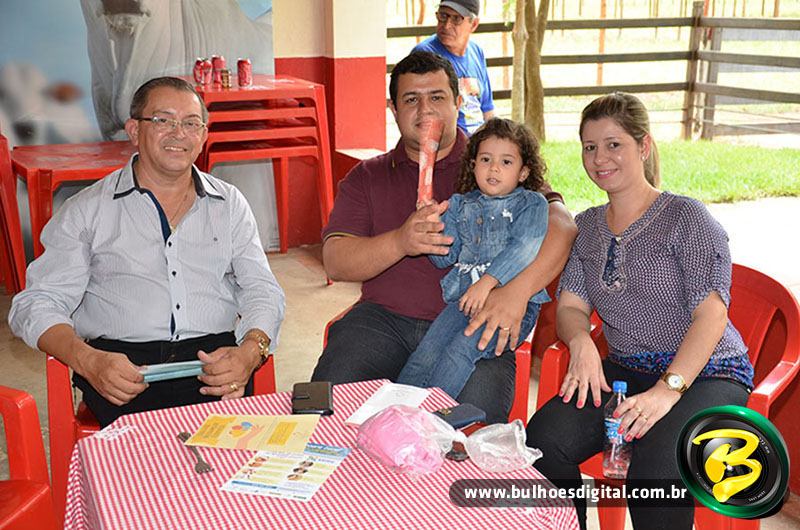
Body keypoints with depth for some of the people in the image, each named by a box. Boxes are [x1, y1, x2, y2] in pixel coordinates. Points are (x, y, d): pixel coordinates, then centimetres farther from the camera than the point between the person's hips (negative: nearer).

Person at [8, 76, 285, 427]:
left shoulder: (230, 204, 19)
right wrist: (89, 361, -16)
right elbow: (38, 303, 6)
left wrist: (250, 352, -11)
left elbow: (263, 290, 13)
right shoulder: (87, 210, 12)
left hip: (212, 355, 2)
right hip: (122, 362, -1)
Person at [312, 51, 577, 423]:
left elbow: (561, 224, -4)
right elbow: (335, 262, 3)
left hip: (472, 323, -2)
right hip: (385, 319, 2)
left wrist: (517, 290, -22)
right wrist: (400, 242, -17)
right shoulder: (367, 178, 16)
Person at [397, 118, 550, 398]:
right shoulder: (461, 205, 20)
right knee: (426, 351, -16)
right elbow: (445, 256, 15)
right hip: (463, 297, 5)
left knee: (461, 349, -27)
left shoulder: (532, 204, 5)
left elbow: (524, 248, -11)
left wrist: (488, 281, -23)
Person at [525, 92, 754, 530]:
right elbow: (571, 305, 7)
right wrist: (581, 342, -17)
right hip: (625, 372, 5)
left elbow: (711, 314, -13)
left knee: (657, 467, -35)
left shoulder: (686, 217, -4)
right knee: (543, 438, -23)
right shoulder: (586, 227, 15)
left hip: (706, 374, -4)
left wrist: (669, 388, -26)